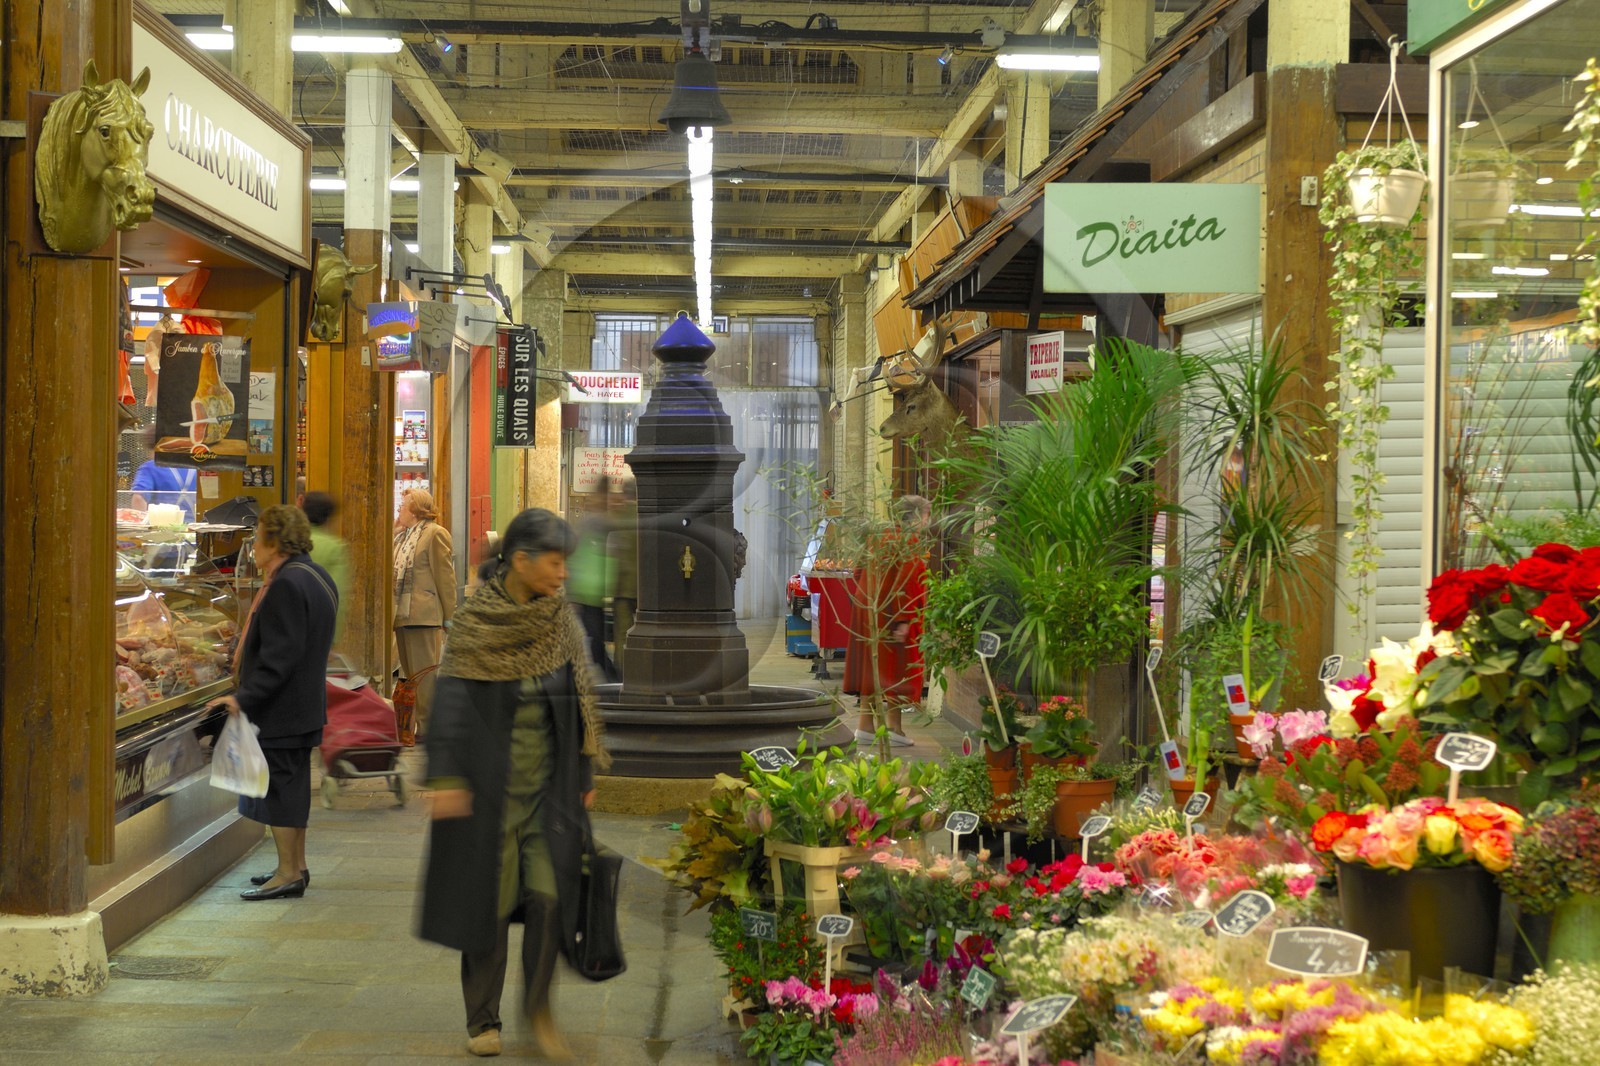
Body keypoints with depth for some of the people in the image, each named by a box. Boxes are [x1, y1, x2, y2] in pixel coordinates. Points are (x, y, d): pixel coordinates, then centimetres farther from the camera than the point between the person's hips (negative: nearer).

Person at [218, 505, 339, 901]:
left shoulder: (286, 585, -20)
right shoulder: (316, 576, 13)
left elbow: (280, 656, -25)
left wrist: (244, 698, -24)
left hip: (280, 707, -10)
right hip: (306, 703, 10)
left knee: (279, 786, -4)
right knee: (292, 786, 17)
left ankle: (289, 874, 1)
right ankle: (296, 866, 25)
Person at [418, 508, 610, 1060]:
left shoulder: (561, 617, 2)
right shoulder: (474, 621, -9)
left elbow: (580, 694, 9)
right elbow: (450, 700, -11)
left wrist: (586, 769, 10)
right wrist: (444, 778, -18)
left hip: (548, 783, 3)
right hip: (490, 781, -3)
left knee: (548, 895, -5)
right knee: (489, 900, 5)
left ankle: (538, 1006, 15)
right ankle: (482, 1018, 21)